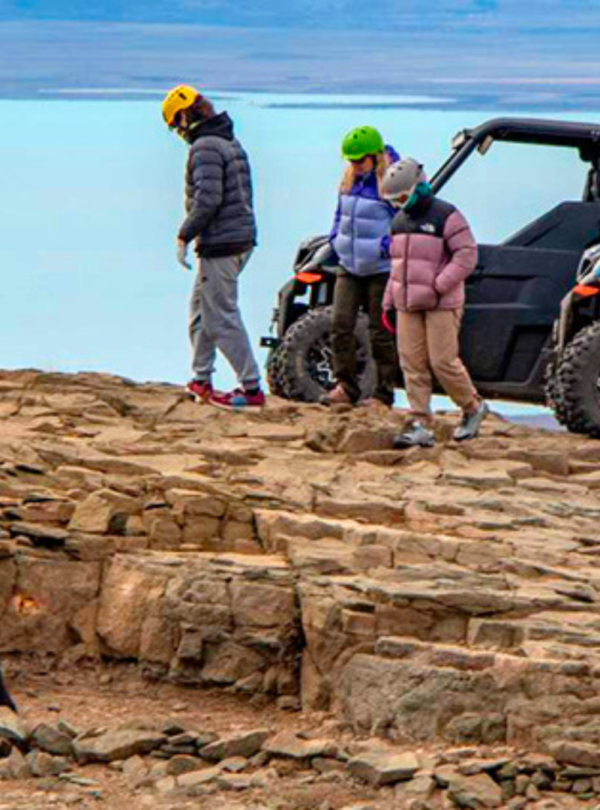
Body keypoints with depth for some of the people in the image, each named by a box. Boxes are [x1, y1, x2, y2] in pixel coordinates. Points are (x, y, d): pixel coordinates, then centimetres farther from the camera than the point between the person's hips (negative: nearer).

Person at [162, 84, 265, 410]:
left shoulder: (205, 148, -15)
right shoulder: (231, 143, 16)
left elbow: (208, 199, -24)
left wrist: (184, 236, -17)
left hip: (218, 245, -10)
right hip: (242, 238, 10)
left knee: (221, 317, -6)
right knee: (200, 308, 20)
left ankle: (251, 389, -7)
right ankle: (201, 380, 25)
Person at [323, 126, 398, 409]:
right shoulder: (349, 181, 9)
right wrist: (336, 239, 10)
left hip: (381, 270, -6)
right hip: (349, 267, 6)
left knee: (380, 332, 1)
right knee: (340, 324, -4)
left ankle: (384, 394, 8)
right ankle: (345, 387, 2)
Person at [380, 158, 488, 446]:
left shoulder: (447, 217, -9)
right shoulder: (400, 221, 15)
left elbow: (466, 255, -14)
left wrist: (439, 286, -20)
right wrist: (388, 302, 18)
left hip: (441, 305, -7)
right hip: (408, 305, 7)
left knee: (443, 361, -9)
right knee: (412, 363, -1)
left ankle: (473, 408, 13)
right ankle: (421, 426, 0)